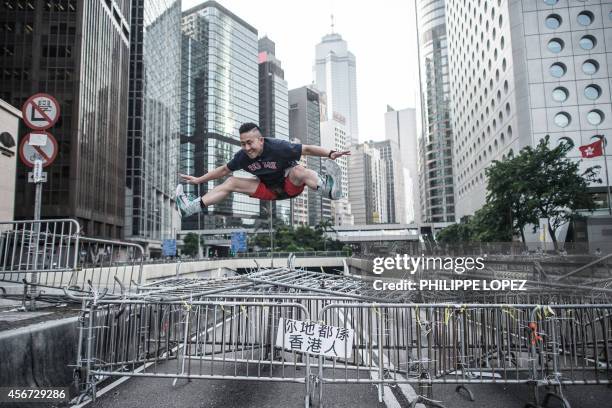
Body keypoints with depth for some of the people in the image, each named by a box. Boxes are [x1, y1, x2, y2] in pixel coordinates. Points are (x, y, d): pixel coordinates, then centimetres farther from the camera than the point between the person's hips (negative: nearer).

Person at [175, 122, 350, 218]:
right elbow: (224, 170, 5)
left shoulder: (278, 147, -27)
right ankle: (191, 207, -3)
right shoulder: (242, 157, -12)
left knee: (298, 170, -39)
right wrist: (198, 180, 8)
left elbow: (307, 149, -25)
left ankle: (328, 188, -65)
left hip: (290, 185, -5)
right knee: (231, 182, -1)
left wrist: (330, 153, -39)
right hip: (269, 190, 5)